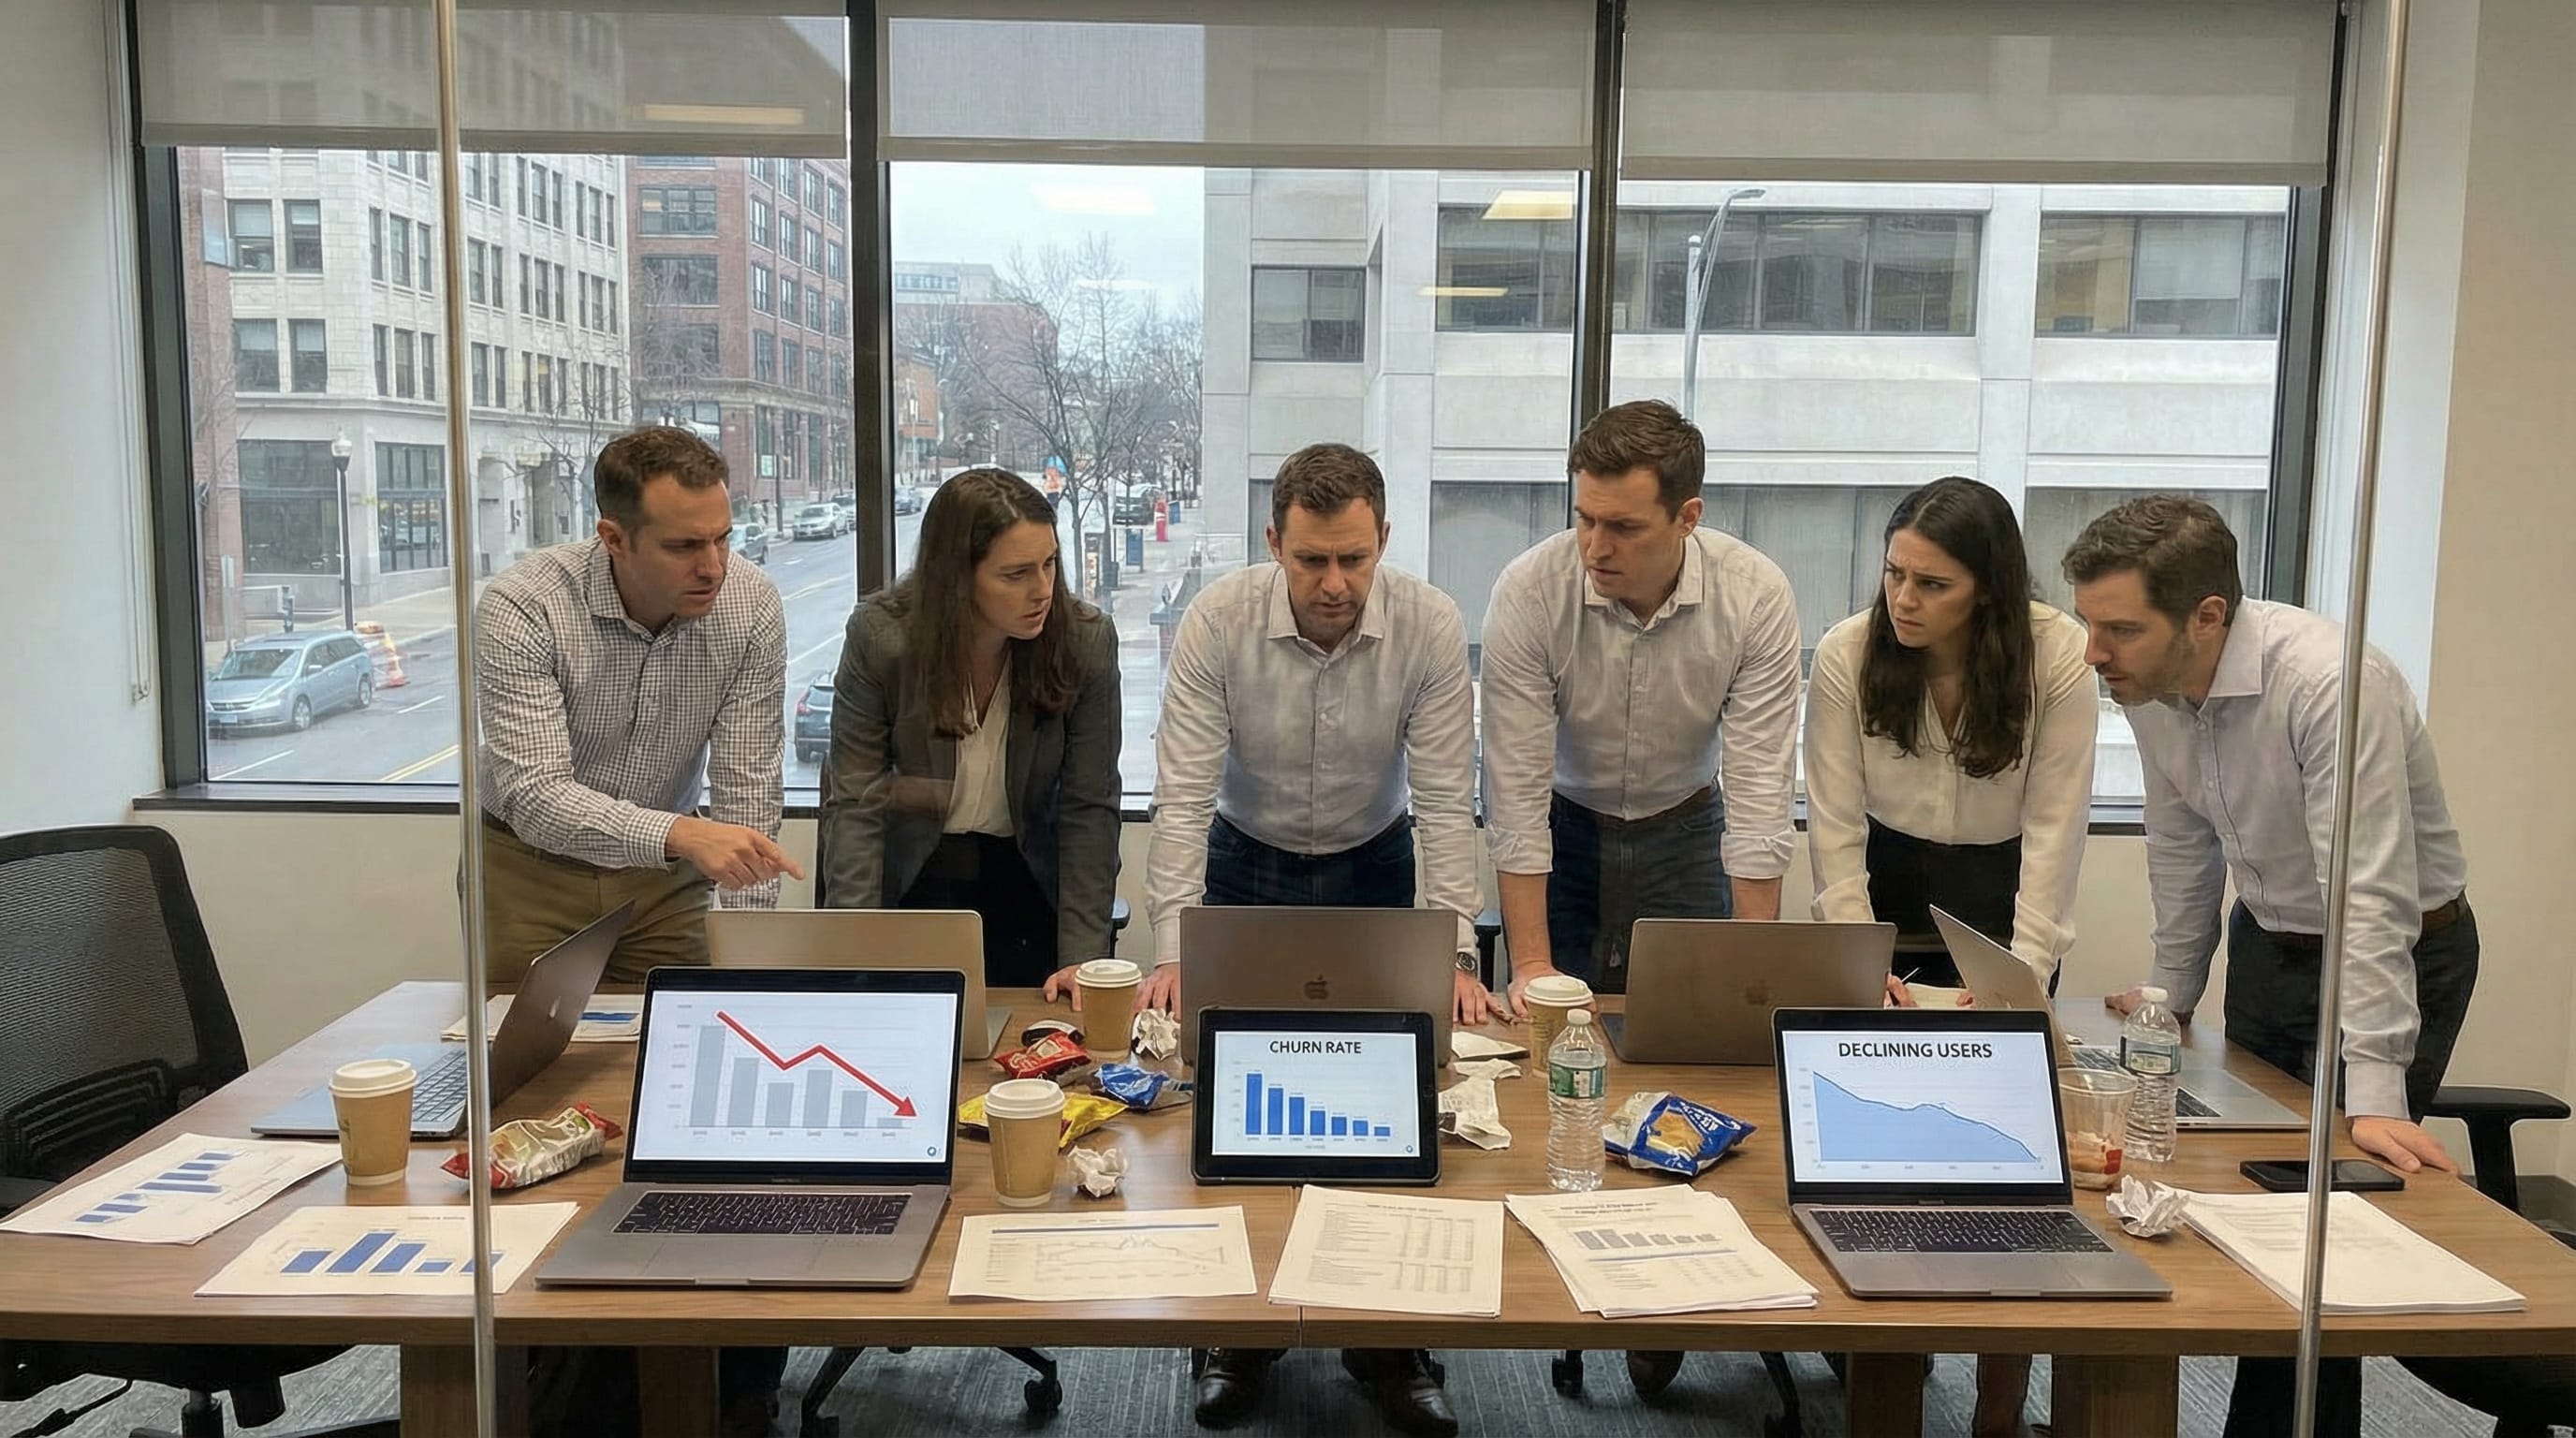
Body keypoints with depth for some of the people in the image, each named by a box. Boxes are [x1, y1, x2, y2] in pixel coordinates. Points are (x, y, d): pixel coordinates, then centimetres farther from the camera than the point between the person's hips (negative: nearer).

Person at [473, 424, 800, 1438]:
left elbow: (748, 790, -15)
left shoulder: (749, 606, -18)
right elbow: (534, 795, -33)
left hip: (663, 873, 2)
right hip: (529, 869, -2)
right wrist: (680, 834, -50)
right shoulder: (523, 607, -25)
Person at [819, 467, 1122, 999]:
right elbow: (854, 804, -16)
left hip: (1028, 887, 1)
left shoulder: (1087, 639, -16)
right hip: (913, 883, 0)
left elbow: (1089, 807, -13)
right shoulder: (879, 633, -17)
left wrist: (1083, 956, -18)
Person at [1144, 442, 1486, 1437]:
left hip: (1373, 870, 0)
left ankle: (1387, 1341, 14)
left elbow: (1445, 798, -18)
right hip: (1247, 866, 0)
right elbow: (1184, 793, -22)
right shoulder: (1219, 620, -23)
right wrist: (1172, 952, -28)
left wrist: (1458, 954, -24)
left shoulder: (1430, 627, -21)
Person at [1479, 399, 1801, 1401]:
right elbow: (1516, 790, -23)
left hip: (1683, 829, 1)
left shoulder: (1755, 598, -24)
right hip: (1562, 828, 0)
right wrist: (1529, 962, -23)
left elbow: (1759, 793, -21)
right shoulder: (1529, 593, -26)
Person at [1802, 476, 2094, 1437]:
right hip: (1886, 885, 1)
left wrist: (2024, 980, -23)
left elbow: (2053, 829, -18)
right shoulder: (1846, 656, -18)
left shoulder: (2057, 658, -20)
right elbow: (1835, 826, -16)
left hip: (2004, 897, -1)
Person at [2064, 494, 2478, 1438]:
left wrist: (2372, 1093, -37)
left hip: (2399, 953, -6)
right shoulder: (2147, 685, -10)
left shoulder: (2329, 681, -32)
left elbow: (2370, 895, -34)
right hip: (2268, 944, 7)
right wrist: (2171, 994, 12)